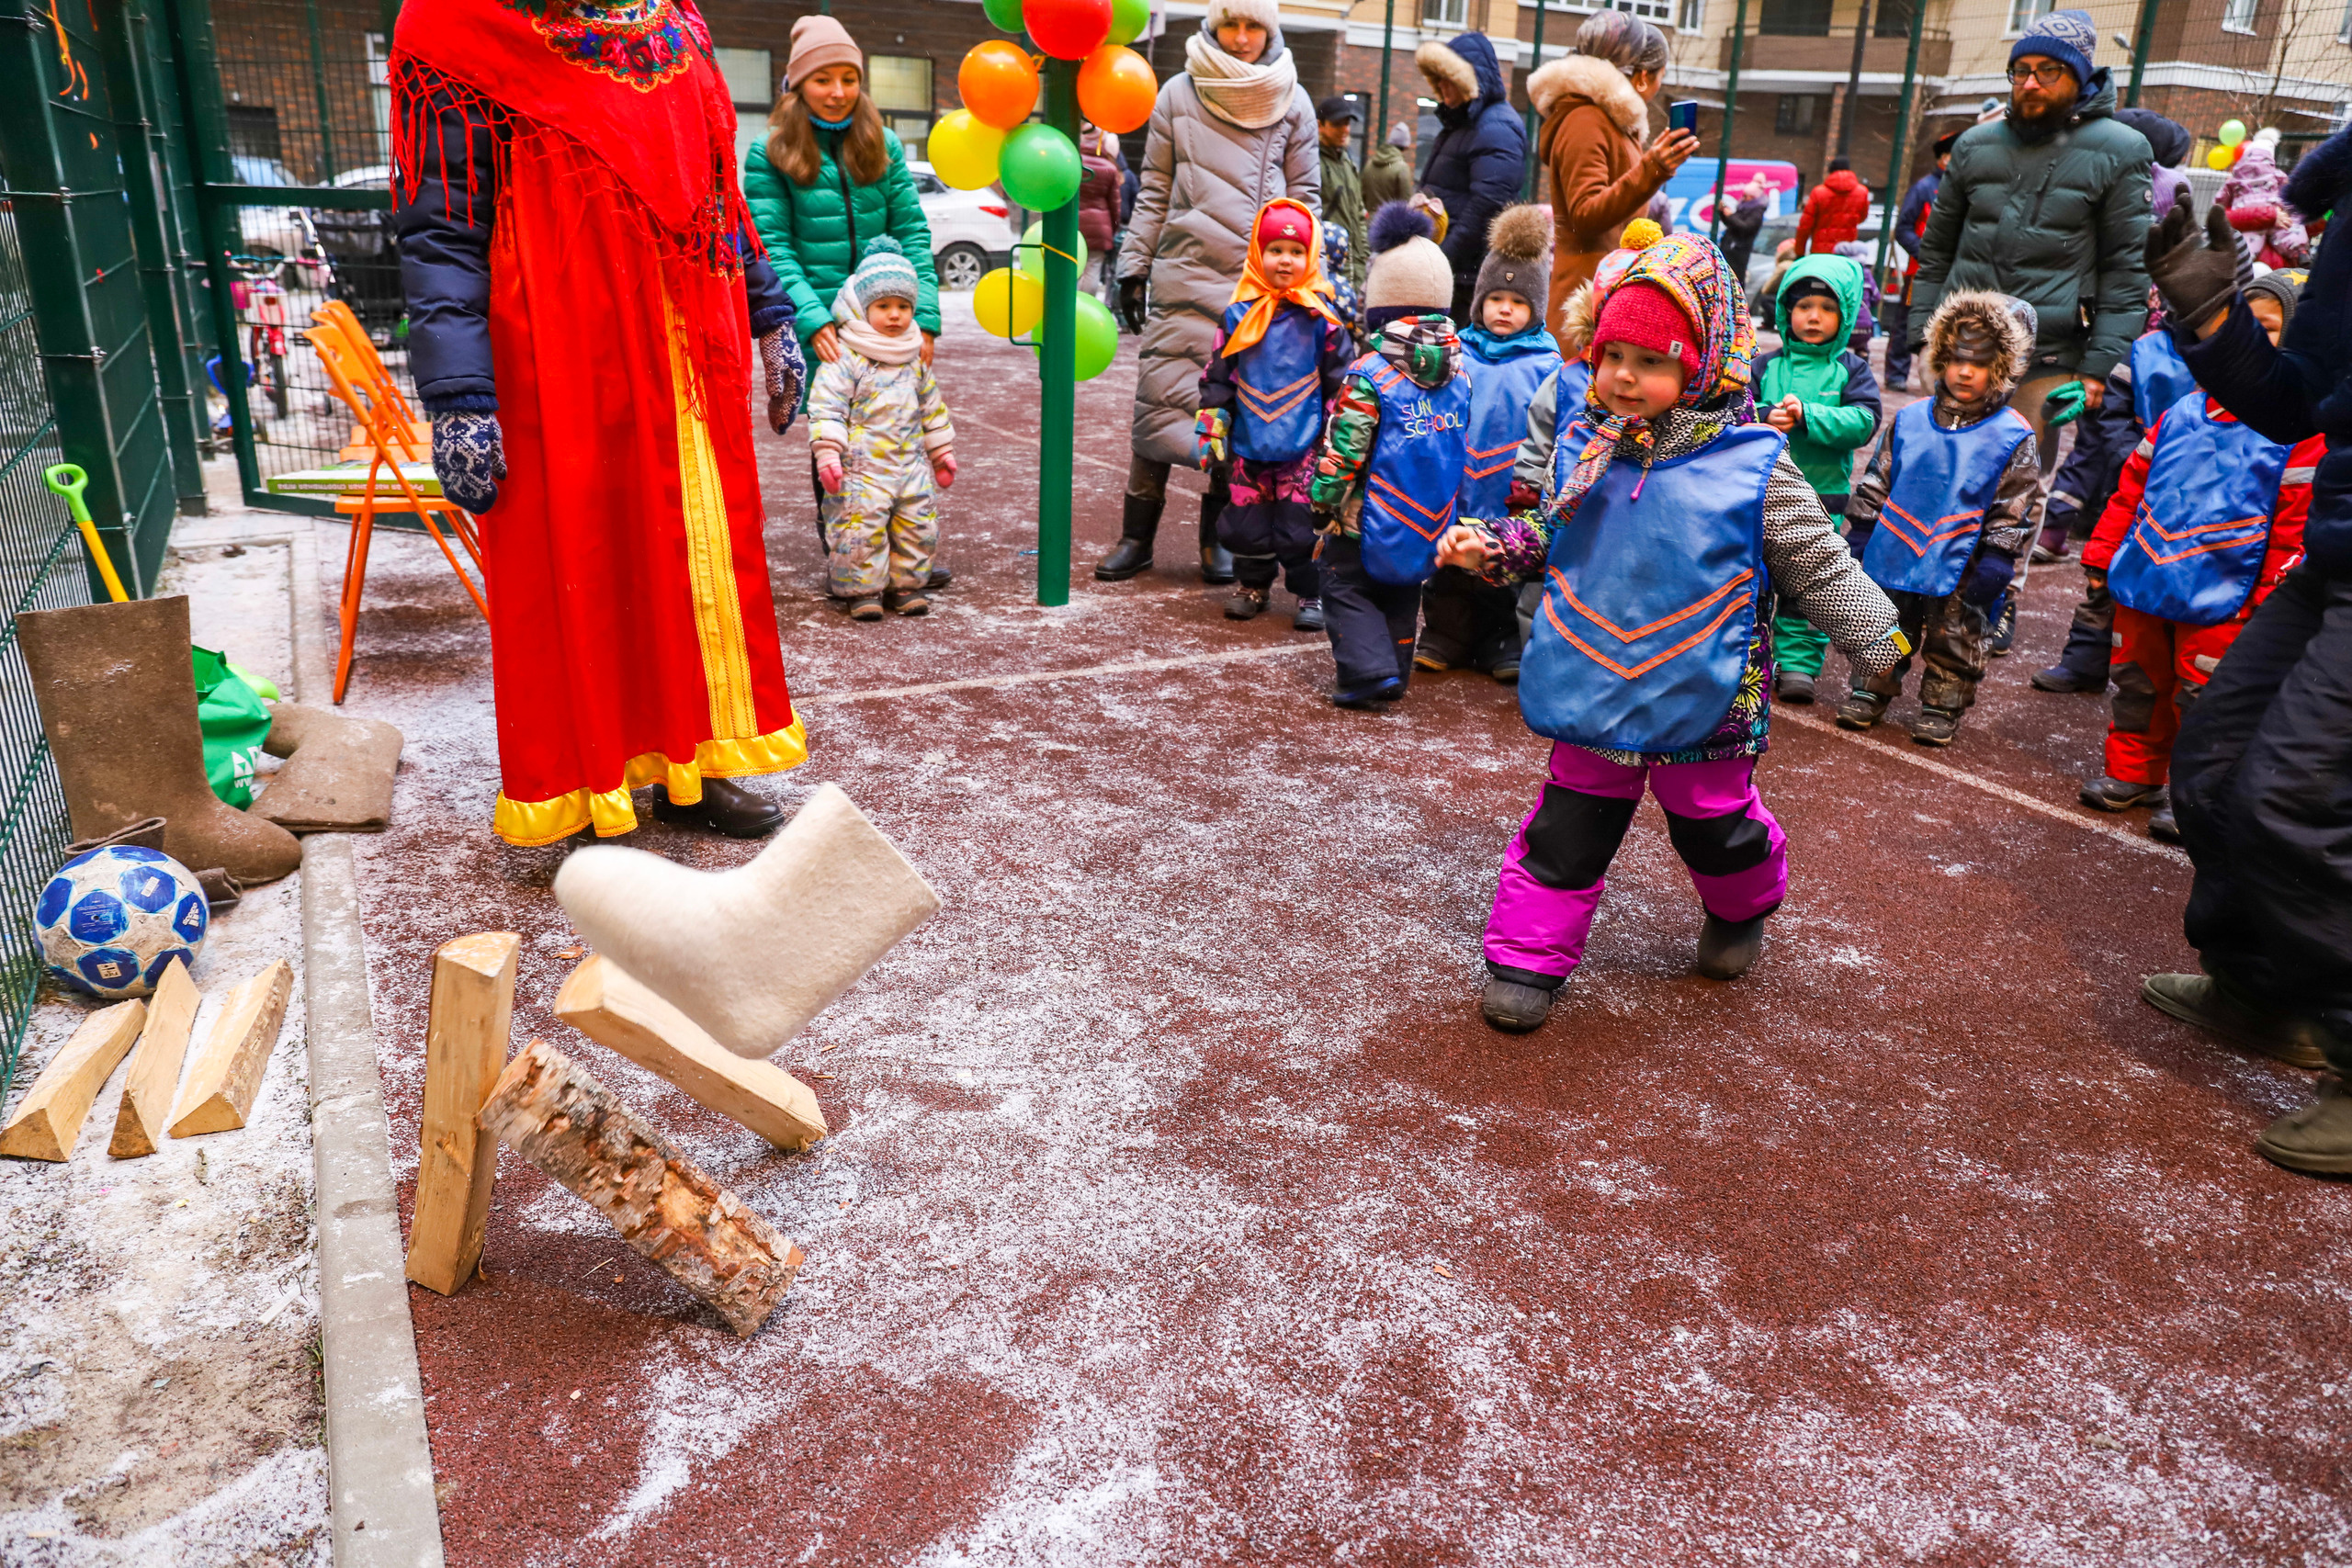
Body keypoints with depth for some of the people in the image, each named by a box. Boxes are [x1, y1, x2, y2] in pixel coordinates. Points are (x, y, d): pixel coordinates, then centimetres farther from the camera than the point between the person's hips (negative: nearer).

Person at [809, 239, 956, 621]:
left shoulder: (915, 357, 11)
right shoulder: (845, 357, -10)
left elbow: (931, 406, 22)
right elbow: (826, 407, -13)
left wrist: (942, 452, 23)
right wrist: (827, 454, -22)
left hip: (911, 463, 6)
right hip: (861, 467, -5)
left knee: (918, 526, 9)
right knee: (861, 529, -6)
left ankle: (907, 584, 24)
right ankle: (862, 590, 8)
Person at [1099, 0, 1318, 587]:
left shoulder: (1292, 102, 10)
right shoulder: (1179, 94, 8)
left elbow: (1306, 194, 13)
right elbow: (1154, 192, 9)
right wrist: (1134, 267, 4)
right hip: (1185, 275, 0)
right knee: (1160, 401, -5)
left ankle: (1217, 535, 13)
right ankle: (1137, 534, 6)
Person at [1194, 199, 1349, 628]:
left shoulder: (1320, 315, -3)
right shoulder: (1239, 315, 2)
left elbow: (1341, 378, 2)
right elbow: (1217, 375, 8)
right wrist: (1211, 426, 5)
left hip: (1303, 443, -3)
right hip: (1249, 442, 3)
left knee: (1302, 519, -2)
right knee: (1245, 518, 9)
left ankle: (1313, 593, 12)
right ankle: (1252, 584, 28)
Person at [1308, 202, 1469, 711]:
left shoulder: (1369, 377, -18)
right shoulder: (1459, 373, 1)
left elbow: (1341, 454, -17)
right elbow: (1460, 446, 10)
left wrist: (1323, 505, -5)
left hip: (1372, 522, -6)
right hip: (1429, 529, 6)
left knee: (1346, 590, 7)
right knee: (1402, 596, 20)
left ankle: (1368, 673, -5)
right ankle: (1393, 672, 25)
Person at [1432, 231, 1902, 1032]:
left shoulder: (1753, 465, -12)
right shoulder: (1583, 451, -2)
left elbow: (1818, 564, -3)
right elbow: (1546, 537, 15)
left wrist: (1880, 639, -1)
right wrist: (1489, 544, -1)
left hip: (1705, 698, -2)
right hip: (1594, 690, 2)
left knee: (1714, 826, 18)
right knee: (1567, 830, 5)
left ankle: (1740, 911, 49)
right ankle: (1529, 955, 18)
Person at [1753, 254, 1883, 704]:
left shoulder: (1851, 369, 3)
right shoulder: (1766, 365, 4)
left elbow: (1864, 421, -9)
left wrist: (1807, 416, -21)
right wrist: (1765, 417, -24)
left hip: (1821, 496, 0)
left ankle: (1798, 662, 14)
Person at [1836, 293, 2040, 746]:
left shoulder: (2013, 437, -5)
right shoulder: (1910, 420, 2)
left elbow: (2011, 511, -5)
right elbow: (1875, 484, 7)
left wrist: (1994, 564, -10)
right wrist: (1859, 538, 4)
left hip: (1960, 567, -2)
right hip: (1894, 555, 2)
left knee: (1954, 640, 9)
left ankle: (1942, 708, 23)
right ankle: (1870, 691, 28)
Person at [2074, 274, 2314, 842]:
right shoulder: (2183, 412, 8)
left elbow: (2296, 520, -6)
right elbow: (2133, 485, 14)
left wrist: (2270, 598, -9)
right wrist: (2103, 555, 10)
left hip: (2219, 597, -4)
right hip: (2143, 578, 5)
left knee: (2202, 699, 2)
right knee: (2139, 683, 16)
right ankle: (2131, 772, 32)